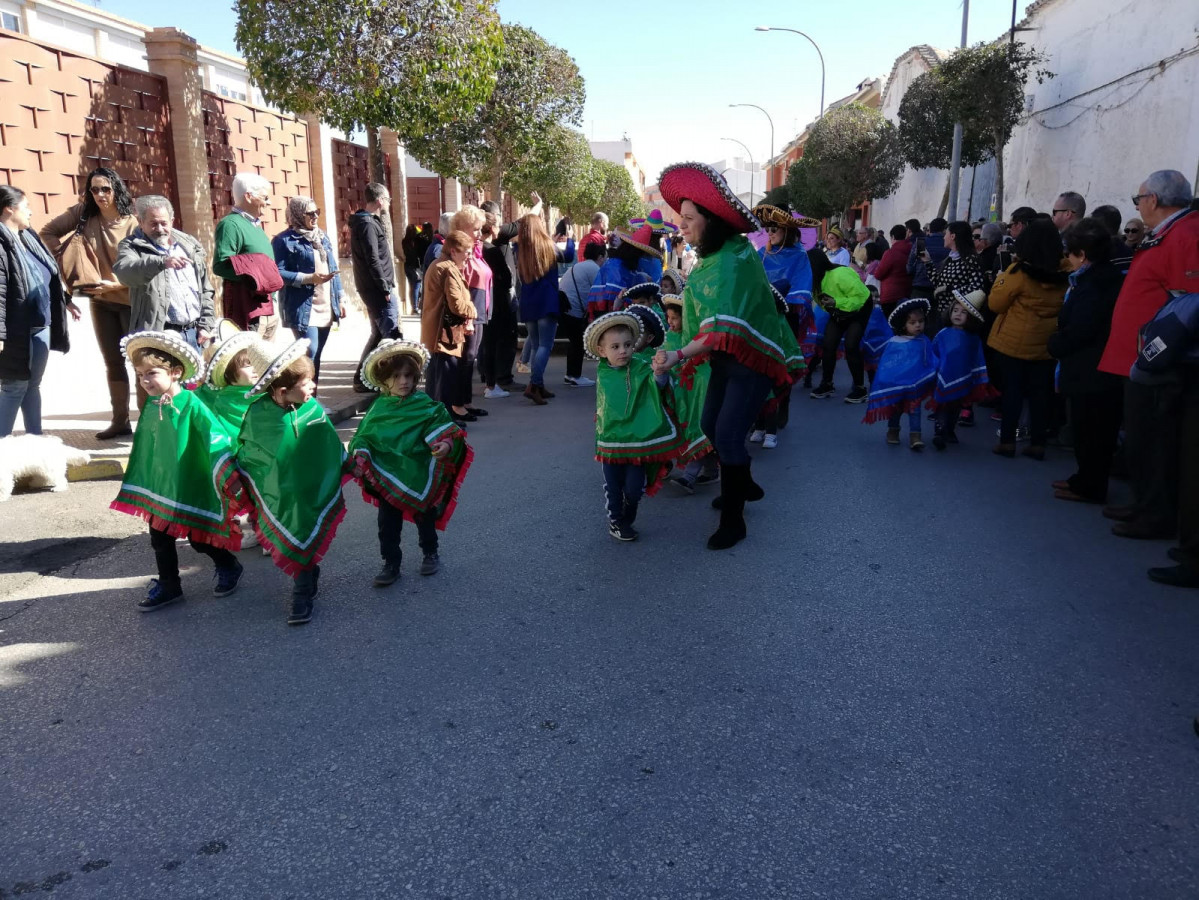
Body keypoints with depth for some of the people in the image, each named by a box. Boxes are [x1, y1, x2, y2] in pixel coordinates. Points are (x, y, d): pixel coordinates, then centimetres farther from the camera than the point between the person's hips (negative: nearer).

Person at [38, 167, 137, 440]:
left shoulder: (132, 223, -11)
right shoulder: (83, 214, 2)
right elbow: (47, 232, 12)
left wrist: (115, 285, -20)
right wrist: (66, 258, 1)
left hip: (131, 301, -5)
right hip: (100, 302, 5)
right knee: (113, 362, 10)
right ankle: (120, 421, 17)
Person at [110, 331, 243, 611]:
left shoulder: (192, 405, -20)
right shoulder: (151, 406, 1)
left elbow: (217, 440, -26)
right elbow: (144, 449, 14)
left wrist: (228, 476, -34)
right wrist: (138, 486, 22)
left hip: (192, 488, -6)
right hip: (159, 487, 6)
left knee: (199, 538, 7)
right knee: (160, 540, 13)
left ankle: (228, 567, 32)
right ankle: (168, 585, 30)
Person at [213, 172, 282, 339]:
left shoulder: (254, 225, 18)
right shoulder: (231, 224, -11)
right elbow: (220, 266, -21)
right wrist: (254, 276, -26)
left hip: (266, 305, 10)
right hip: (246, 307, -10)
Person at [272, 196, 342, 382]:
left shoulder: (322, 237, 17)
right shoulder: (284, 240, -6)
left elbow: (333, 269, 19)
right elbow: (278, 273, -13)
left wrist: (339, 299, 15)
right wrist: (309, 278, -20)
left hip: (326, 307, 7)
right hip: (303, 309, -7)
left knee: (316, 354, 11)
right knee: (310, 352, -14)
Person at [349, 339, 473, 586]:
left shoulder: (424, 404, -8)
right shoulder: (379, 408, -2)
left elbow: (440, 426, -13)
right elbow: (364, 435, 1)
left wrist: (445, 444, -33)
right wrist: (359, 460, -12)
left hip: (419, 474, -1)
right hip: (387, 477, 1)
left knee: (425, 517, 17)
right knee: (388, 523, 6)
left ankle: (430, 553, 38)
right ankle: (391, 564, 20)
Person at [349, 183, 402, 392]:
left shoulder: (367, 221, 17)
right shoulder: (368, 224, -14)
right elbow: (372, 260, -21)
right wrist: (386, 289, -18)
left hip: (374, 288, 10)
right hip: (378, 289, -10)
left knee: (378, 334, 15)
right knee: (392, 336, -7)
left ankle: (361, 379, 19)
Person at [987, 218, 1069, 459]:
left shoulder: (1019, 271, -14)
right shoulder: (1063, 275, 0)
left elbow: (996, 304, -7)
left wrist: (1000, 281, 6)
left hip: (1015, 342, -3)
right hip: (1045, 344, 4)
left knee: (1013, 389, 4)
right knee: (1040, 392, 7)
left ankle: (1007, 441, 7)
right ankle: (1038, 443, 12)